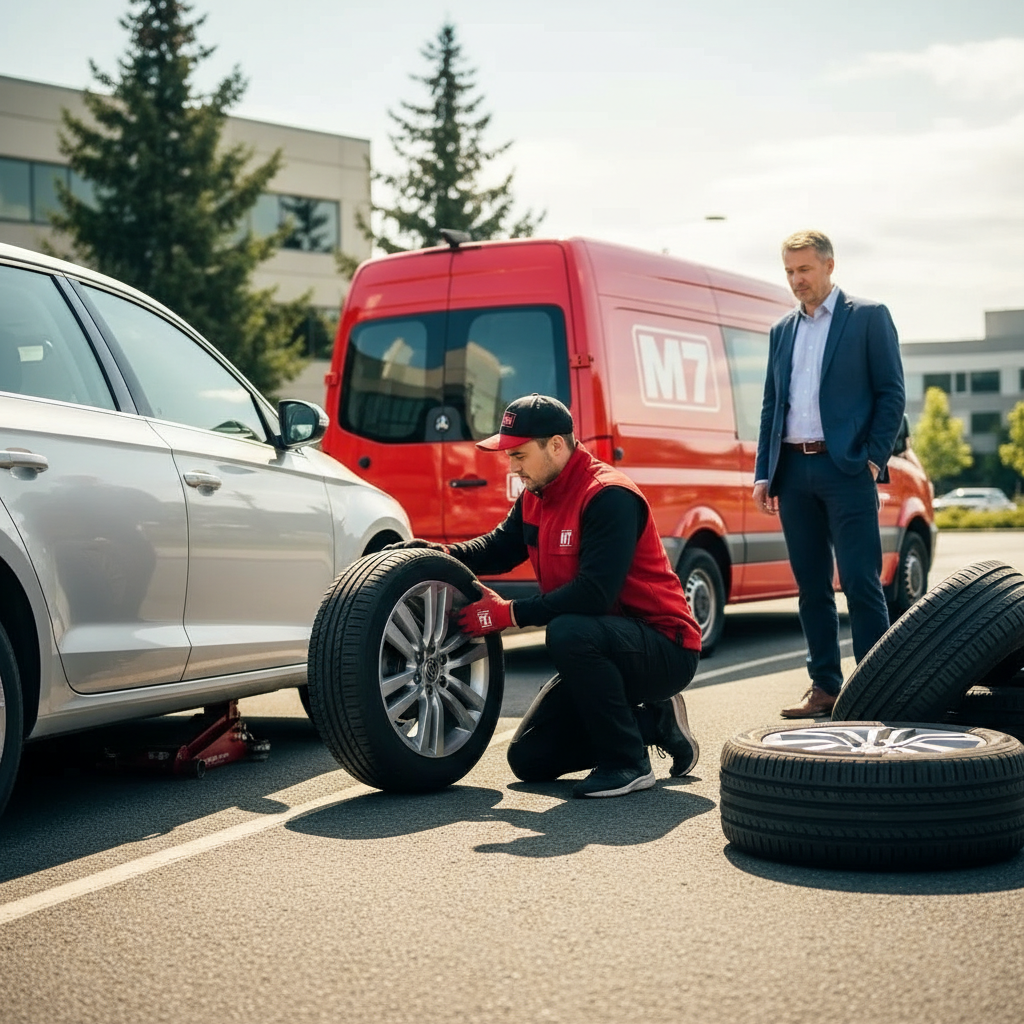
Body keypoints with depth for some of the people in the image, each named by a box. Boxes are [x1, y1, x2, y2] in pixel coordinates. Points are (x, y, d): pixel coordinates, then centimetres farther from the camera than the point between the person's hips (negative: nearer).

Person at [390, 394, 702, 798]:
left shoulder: (609, 497, -24)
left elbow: (594, 593, -31)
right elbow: (499, 548, 12)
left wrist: (509, 613, -27)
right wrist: (438, 552, -7)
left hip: (665, 648, -9)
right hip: (602, 644, 9)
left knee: (568, 632, -39)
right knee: (529, 760, 6)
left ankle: (628, 763, -21)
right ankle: (652, 723, 17)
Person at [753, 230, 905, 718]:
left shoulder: (868, 316, 3)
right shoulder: (782, 330, 17)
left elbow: (891, 393, -1)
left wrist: (873, 459, -10)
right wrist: (763, 473, 10)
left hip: (845, 468, -5)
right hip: (793, 471, 5)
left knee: (860, 582, -7)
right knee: (811, 586, 7)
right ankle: (824, 686, 13)